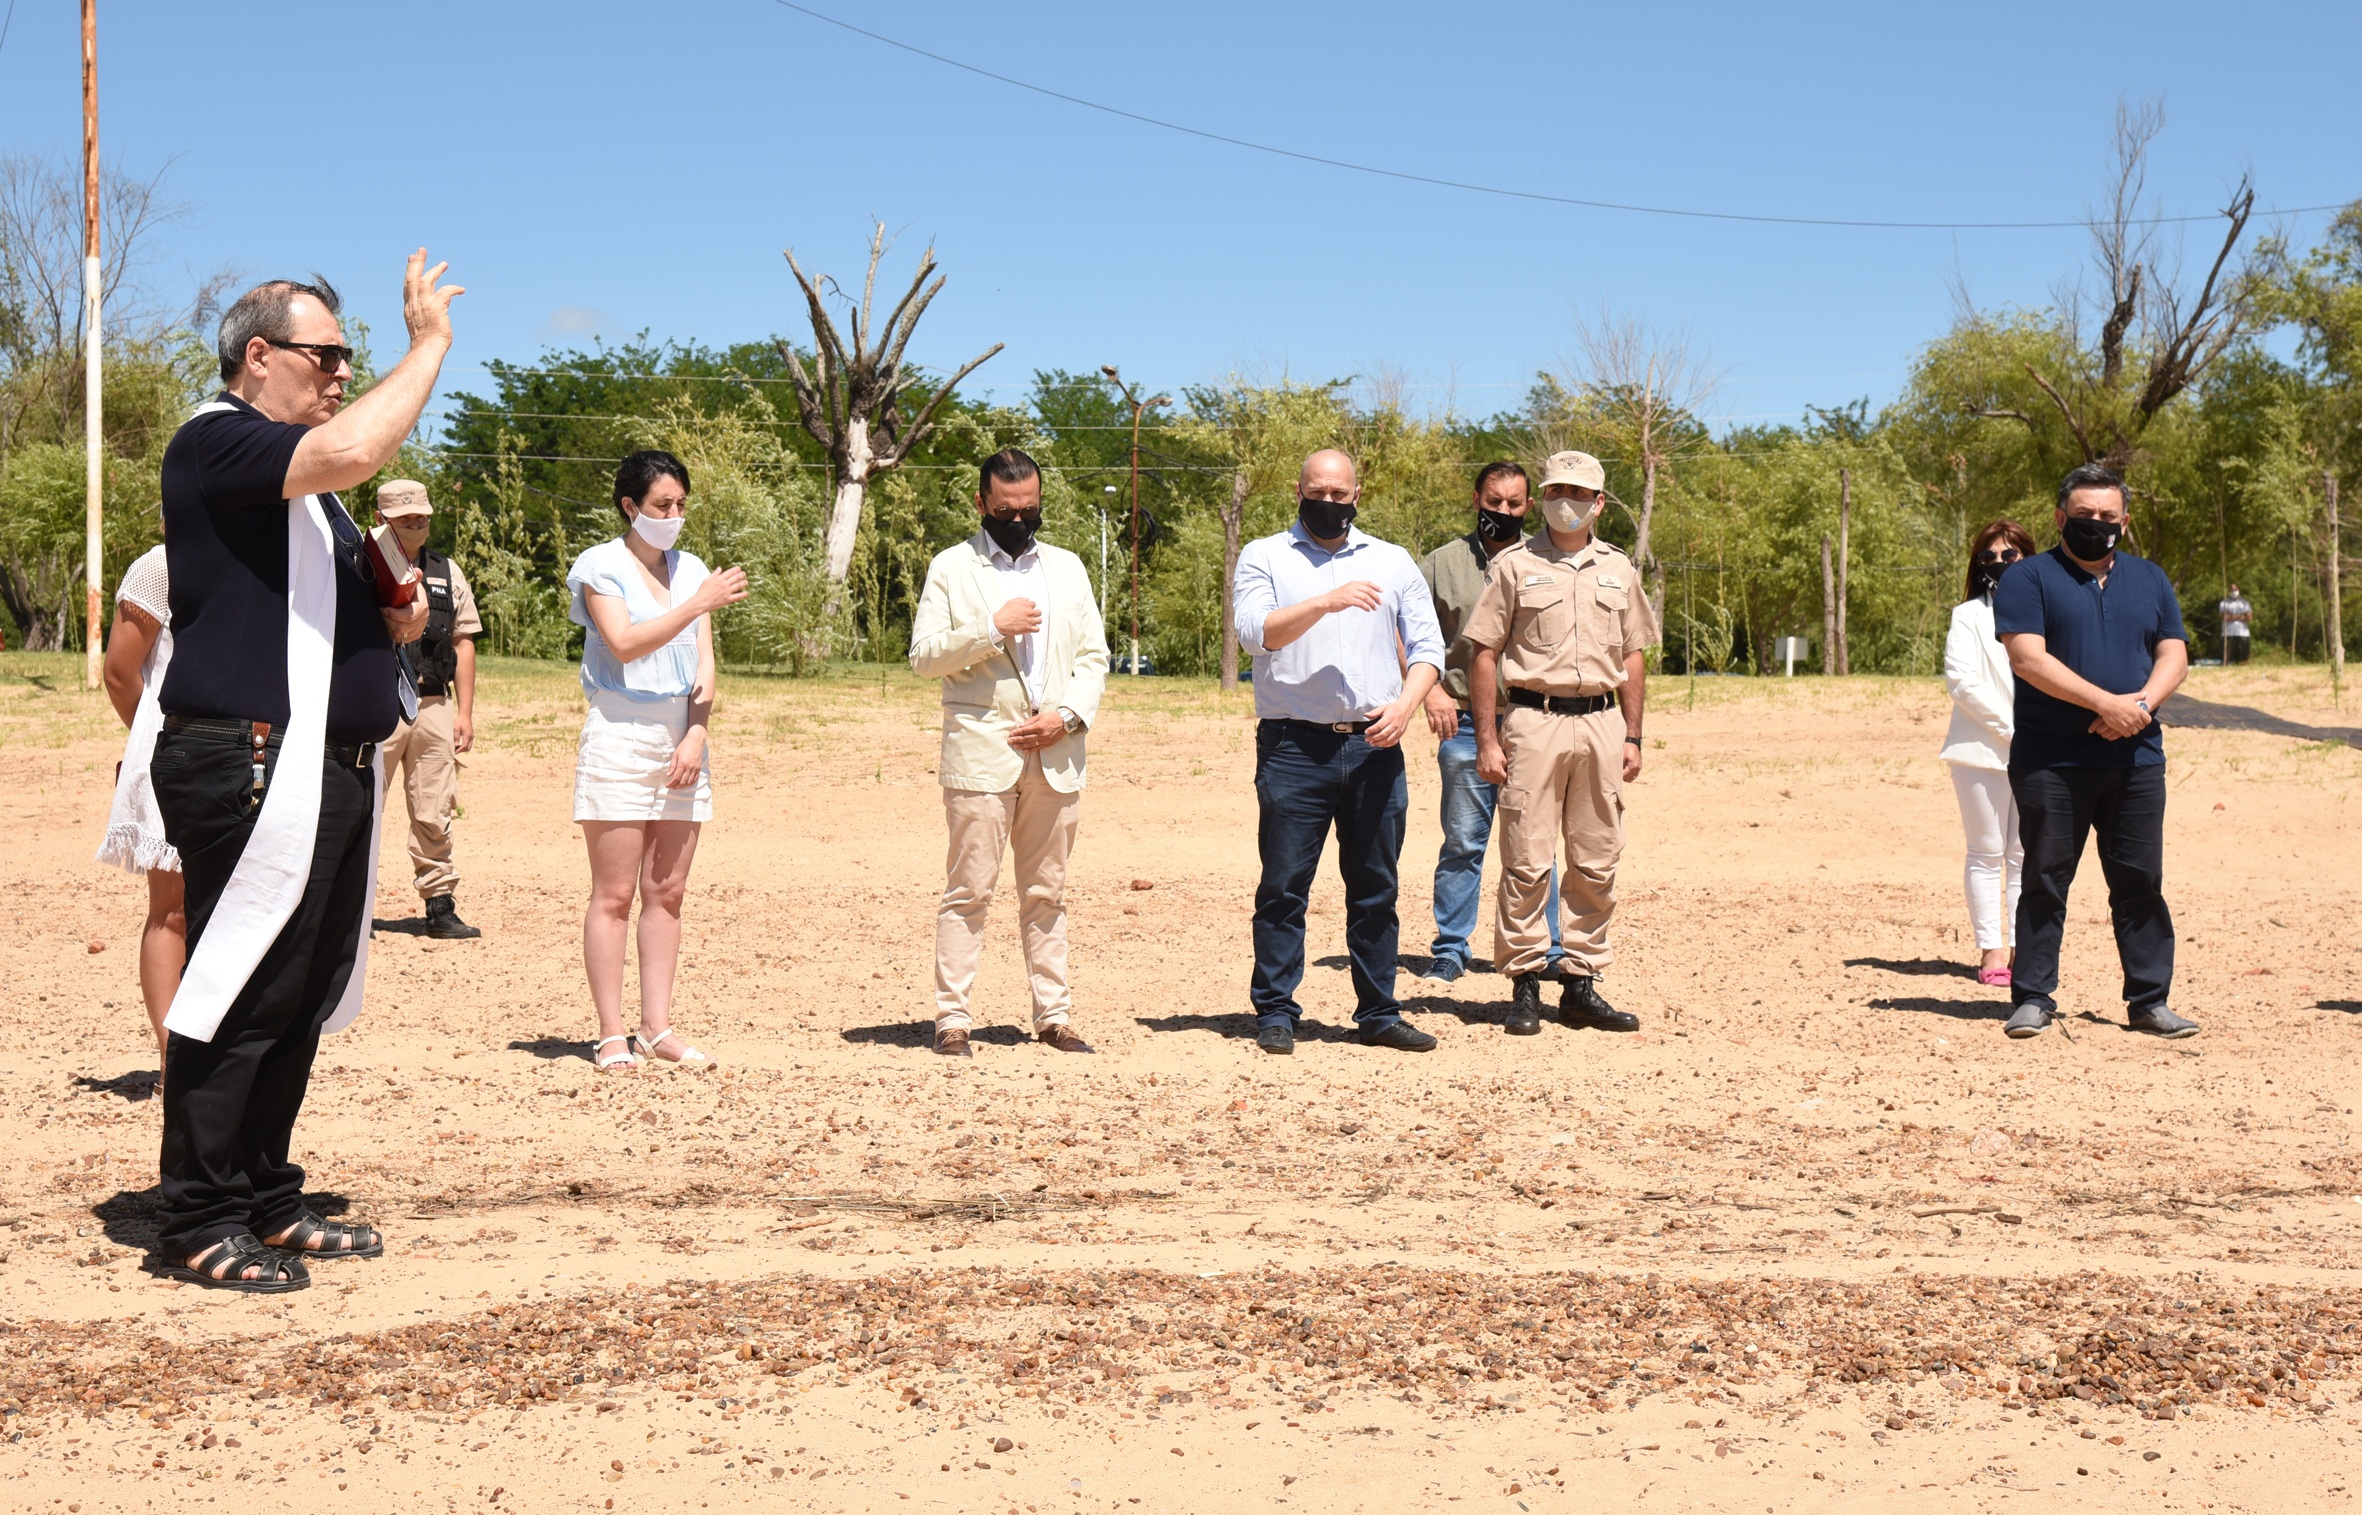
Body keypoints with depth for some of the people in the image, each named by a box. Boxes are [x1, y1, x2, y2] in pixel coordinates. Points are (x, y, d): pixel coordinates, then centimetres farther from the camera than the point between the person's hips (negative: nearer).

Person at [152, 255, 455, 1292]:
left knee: (302, 1002, 12)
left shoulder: (303, 480, 23)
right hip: (250, 770, -10)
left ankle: (267, 1202, 20)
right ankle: (200, 1227, 0)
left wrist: (397, 621, 10)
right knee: (239, 1002, -7)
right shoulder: (217, 442, -8)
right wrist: (430, 342, -15)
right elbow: (352, 450, -27)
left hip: (331, 772, 10)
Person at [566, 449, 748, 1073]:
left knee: (667, 891, 5)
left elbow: (704, 665, 10)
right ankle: (611, 1035, -1)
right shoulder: (601, 565, -2)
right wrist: (699, 604, -18)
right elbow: (624, 644, -16)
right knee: (614, 893, -4)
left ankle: (657, 1028, 9)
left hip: (681, 742, 5)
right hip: (619, 740, -5)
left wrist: (695, 737, -3)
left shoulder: (691, 569, 13)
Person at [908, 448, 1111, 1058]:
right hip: (980, 752, -3)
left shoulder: (1067, 568, 16)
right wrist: (992, 628, -14)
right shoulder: (950, 568, 6)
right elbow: (924, 655, -3)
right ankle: (951, 1019, 0)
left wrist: (1067, 715, -4)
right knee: (968, 892, -4)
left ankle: (1054, 1015, 12)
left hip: (1055, 756, 3)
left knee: (1047, 893, 8)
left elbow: (1094, 658, 13)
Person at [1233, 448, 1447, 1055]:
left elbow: (1427, 646, 12)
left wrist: (1406, 704, -7)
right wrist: (1326, 602, -23)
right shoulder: (1264, 558, 7)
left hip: (1375, 747, 3)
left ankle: (1379, 1012, 13)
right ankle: (1276, 1012, 6)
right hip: (1294, 747, -3)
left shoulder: (1392, 562, 16)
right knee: (1284, 886, -2)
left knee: (1377, 888, 6)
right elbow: (1255, 631, -10)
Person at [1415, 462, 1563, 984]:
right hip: (1465, 724, -1)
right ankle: (1449, 950, 11)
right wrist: (1430, 689, -6)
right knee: (1463, 842, 3)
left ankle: (1545, 949, 14)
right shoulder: (1442, 563, 7)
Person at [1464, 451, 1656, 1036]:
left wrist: (1632, 736, 10)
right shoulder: (1515, 565, 3)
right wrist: (1487, 739, -6)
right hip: (1534, 719, -4)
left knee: (1597, 863, 5)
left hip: (1601, 721, 4)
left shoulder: (1618, 569, 14)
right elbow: (1484, 654, 1)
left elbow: (1633, 655, 18)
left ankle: (1581, 983, 14)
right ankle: (1524, 986, 2)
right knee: (1526, 862, -5)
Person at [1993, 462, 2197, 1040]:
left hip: (2135, 757, 4)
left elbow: (2174, 656, 11)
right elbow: (2028, 658, -11)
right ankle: (2033, 998, 7)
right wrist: (2106, 703, -17)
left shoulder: (2150, 580, 17)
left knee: (2141, 883, 4)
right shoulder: (2028, 579, 1)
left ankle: (2149, 1001, 10)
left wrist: (2141, 703, -10)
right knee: (2045, 880, 0)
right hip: (2050, 761, -4)